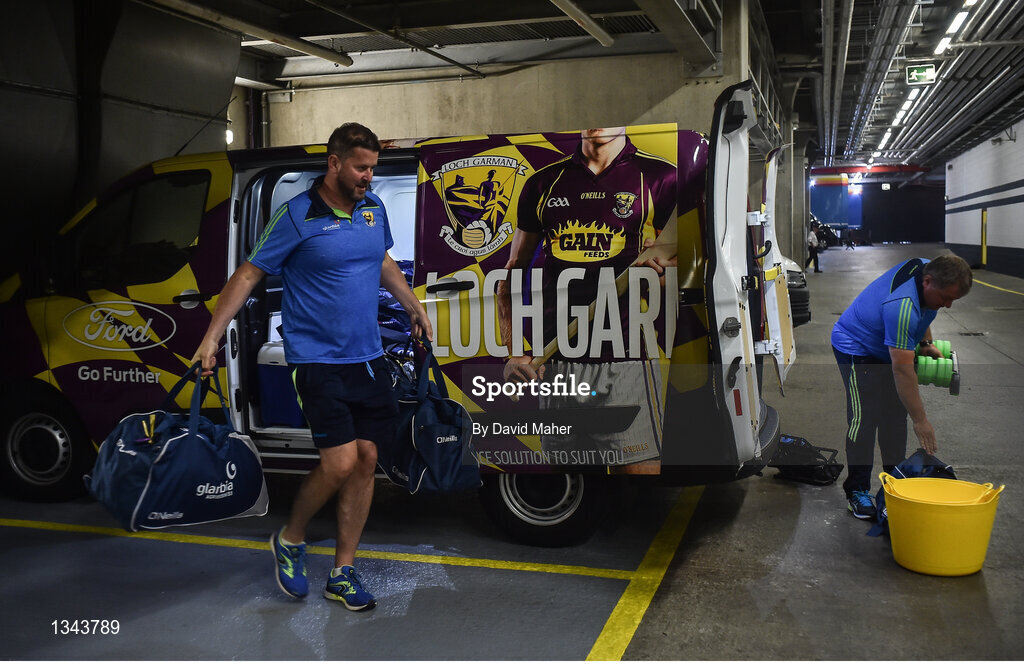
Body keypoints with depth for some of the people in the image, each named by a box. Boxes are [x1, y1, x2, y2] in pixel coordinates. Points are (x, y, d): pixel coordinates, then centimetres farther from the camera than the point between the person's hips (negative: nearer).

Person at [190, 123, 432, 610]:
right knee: (340, 461, -13)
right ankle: (290, 540, 17)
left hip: (368, 358, 6)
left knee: (366, 459, 5)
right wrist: (211, 337, -11)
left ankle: (343, 572, 17)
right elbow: (248, 275, -7)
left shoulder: (374, 208, 9)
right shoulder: (296, 217, -9)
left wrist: (414, 308, 27)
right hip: (317, 359, -6)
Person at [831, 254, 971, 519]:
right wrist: (920, 420, -32)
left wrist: (925, 343, 2)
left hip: (888, 347, 9)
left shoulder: (928, 267, -13)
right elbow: (902, 371, -36)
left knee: (896, 415, 8)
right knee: (864, 418, -14)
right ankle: (857, 490, -5)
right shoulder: (902, 306, -39)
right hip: (857, 350, -9)